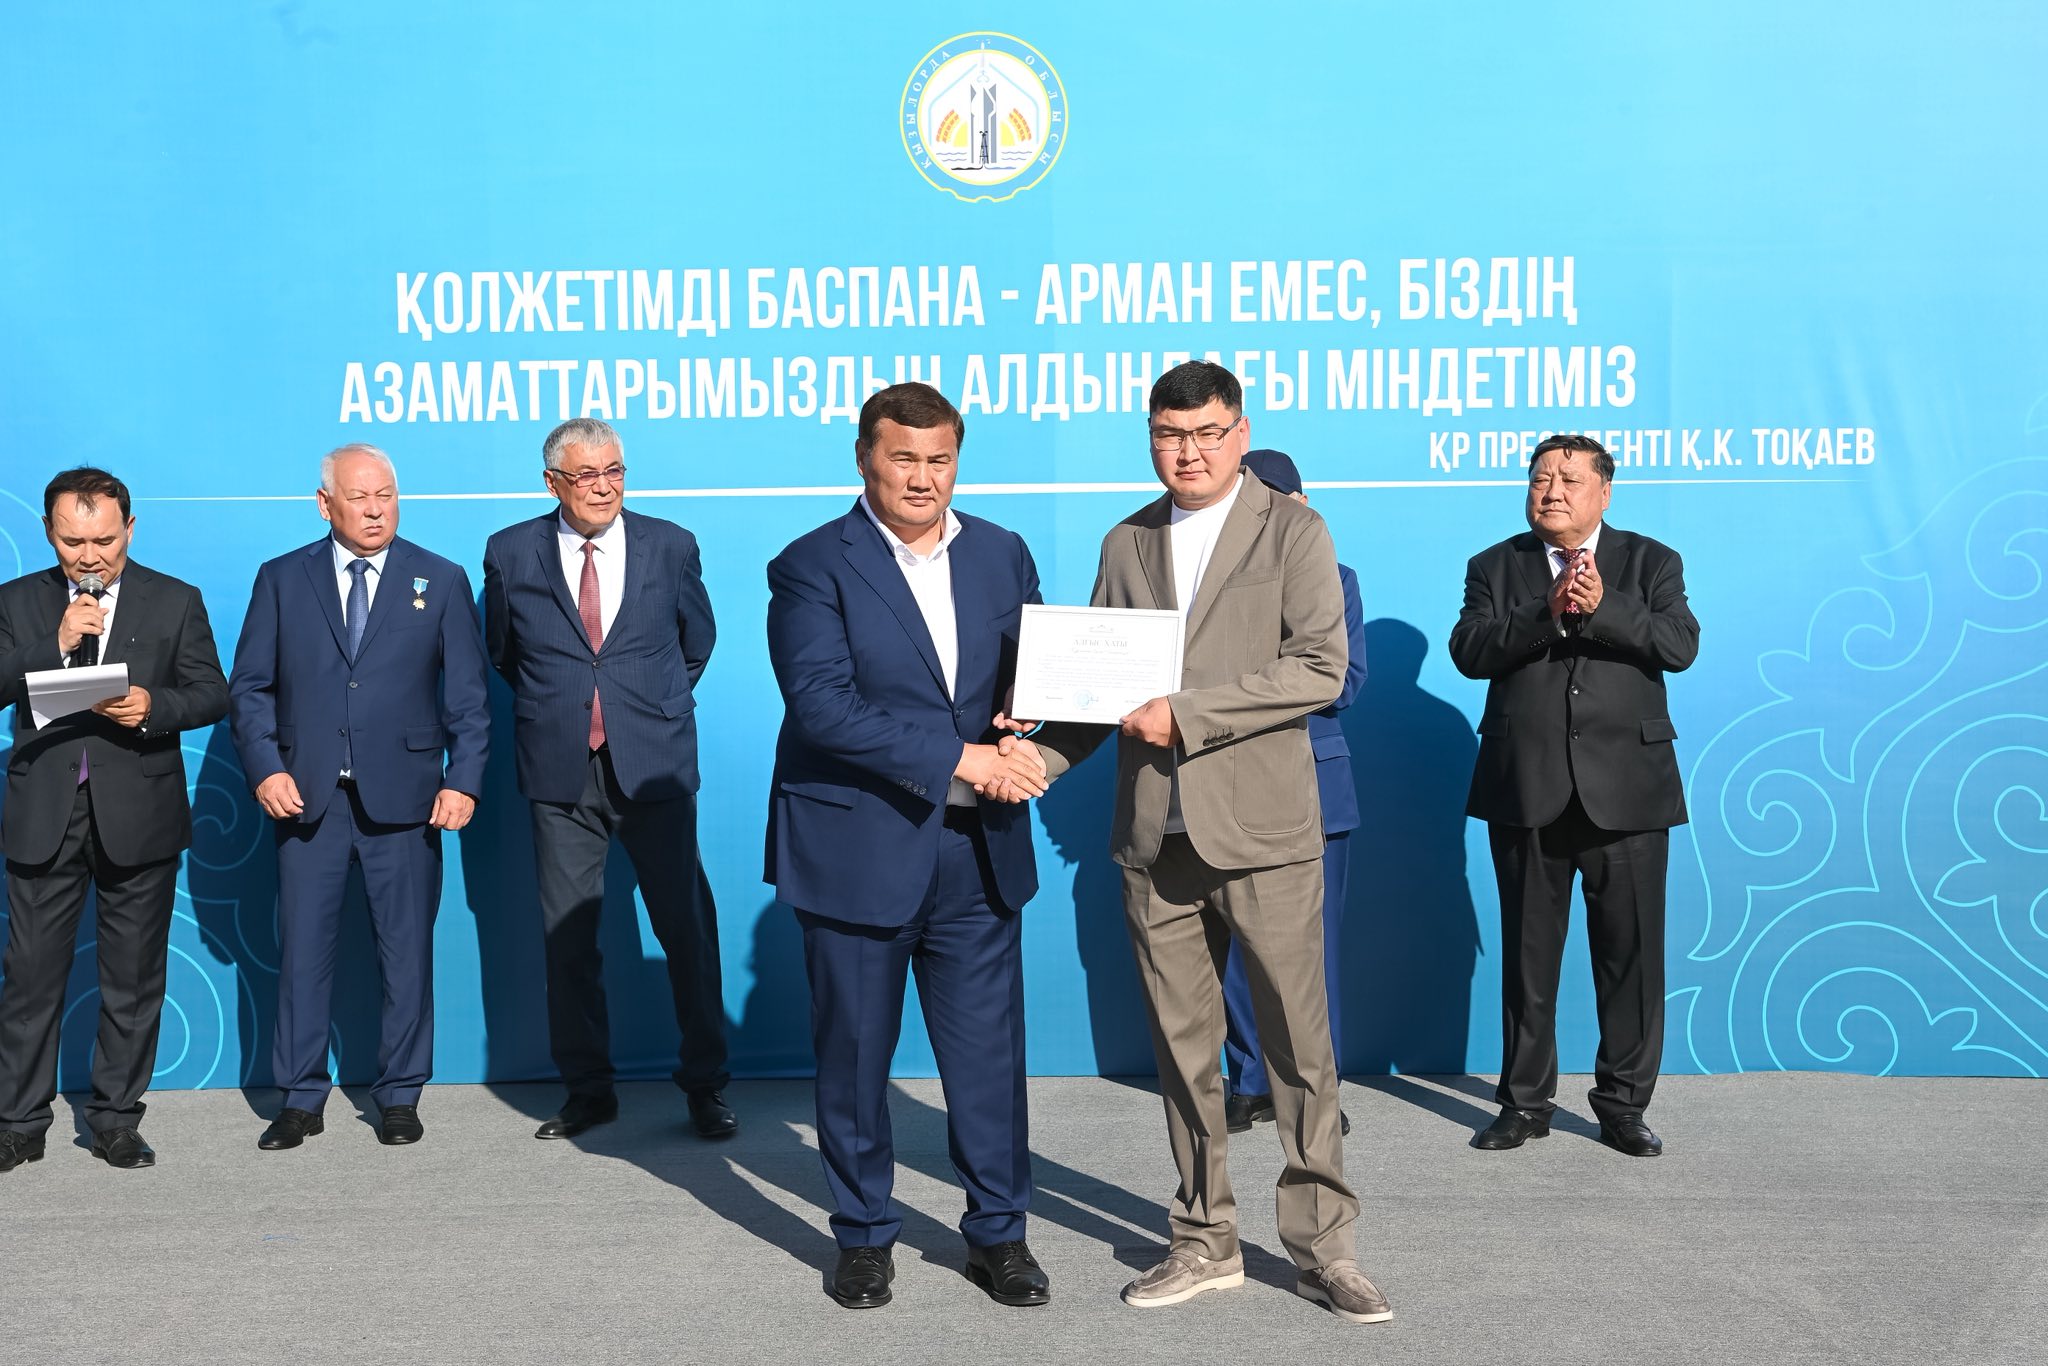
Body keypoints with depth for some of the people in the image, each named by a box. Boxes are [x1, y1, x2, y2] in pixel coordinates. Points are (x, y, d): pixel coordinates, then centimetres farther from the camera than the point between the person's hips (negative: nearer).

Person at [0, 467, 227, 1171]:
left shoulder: (175, 601, 5)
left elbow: (212, 692, 2)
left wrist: (155, 707, -17)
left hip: (138, 814, 0)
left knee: (134, 978, 6)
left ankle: (116, 1119, 18)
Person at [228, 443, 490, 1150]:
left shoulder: (441, 580, 6)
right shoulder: (280, 579, 8)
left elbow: (469, 693, 4)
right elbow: (249, 687, 7)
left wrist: (463, 780, -6)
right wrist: (265, 769, -6)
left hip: (403, 798, -1)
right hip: (305, 796, 1)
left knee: (407, 951, 4)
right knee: (303, 950, 4)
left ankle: (399, 1097, 17)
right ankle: (300, 1100, 16)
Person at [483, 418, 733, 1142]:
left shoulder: (671, 546, 3)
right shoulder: (511, 553, 3)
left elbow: (698, 640, 16)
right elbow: (501, 652, 16)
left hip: (653, 765, -1)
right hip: (560, 771, 1)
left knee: (686, 926, 0)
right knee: (567, 937, 7)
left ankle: (706, 1085, 13)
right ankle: (588, 1088, 20)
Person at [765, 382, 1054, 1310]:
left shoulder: (1003, 555, 9)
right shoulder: (812, 567, -6)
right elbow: (821, 705, -17)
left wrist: (1029, 747, -11)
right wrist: (957, 757, -21)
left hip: (978, 851, 3)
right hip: (855, 850, -3)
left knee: (989, 1052, 8)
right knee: (854, 1058, 9)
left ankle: (998, 1233, 24)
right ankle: (864, 1236, 26)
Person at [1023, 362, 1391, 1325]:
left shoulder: (1292, 531, 0)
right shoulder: (1126, 544, 13)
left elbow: (1319, 669, -11)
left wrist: (1185, 713, -16)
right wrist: (1044, 754, -4)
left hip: (1263, 830, -4)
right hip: (1156, 837, 4)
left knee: (1299, 1044, 1)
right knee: (1183, 1049, 10)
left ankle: (1321, 1246, 14)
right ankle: (1205, 1242, 23)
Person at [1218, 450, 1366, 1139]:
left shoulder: (1333, 581, 9)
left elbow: (1344, 681, -3)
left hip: (1312, 787, 0)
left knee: (1313, 948, 3)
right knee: (1236, 945, 4)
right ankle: (1251, 1083, 16)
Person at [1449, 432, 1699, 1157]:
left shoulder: (1651, 562, 9)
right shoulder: (1495, 566, 10)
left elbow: (1679, 644, -7)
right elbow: (1469, 650, -6)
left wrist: (1601, 607, -20)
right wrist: (1547, 614, -19)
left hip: (1626, 790, 0)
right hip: (1525, 791, 1)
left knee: (1631, 953, 3)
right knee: (1528, 954, 8)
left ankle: (1623, 1103, 17)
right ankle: (1525, 1102, 19)